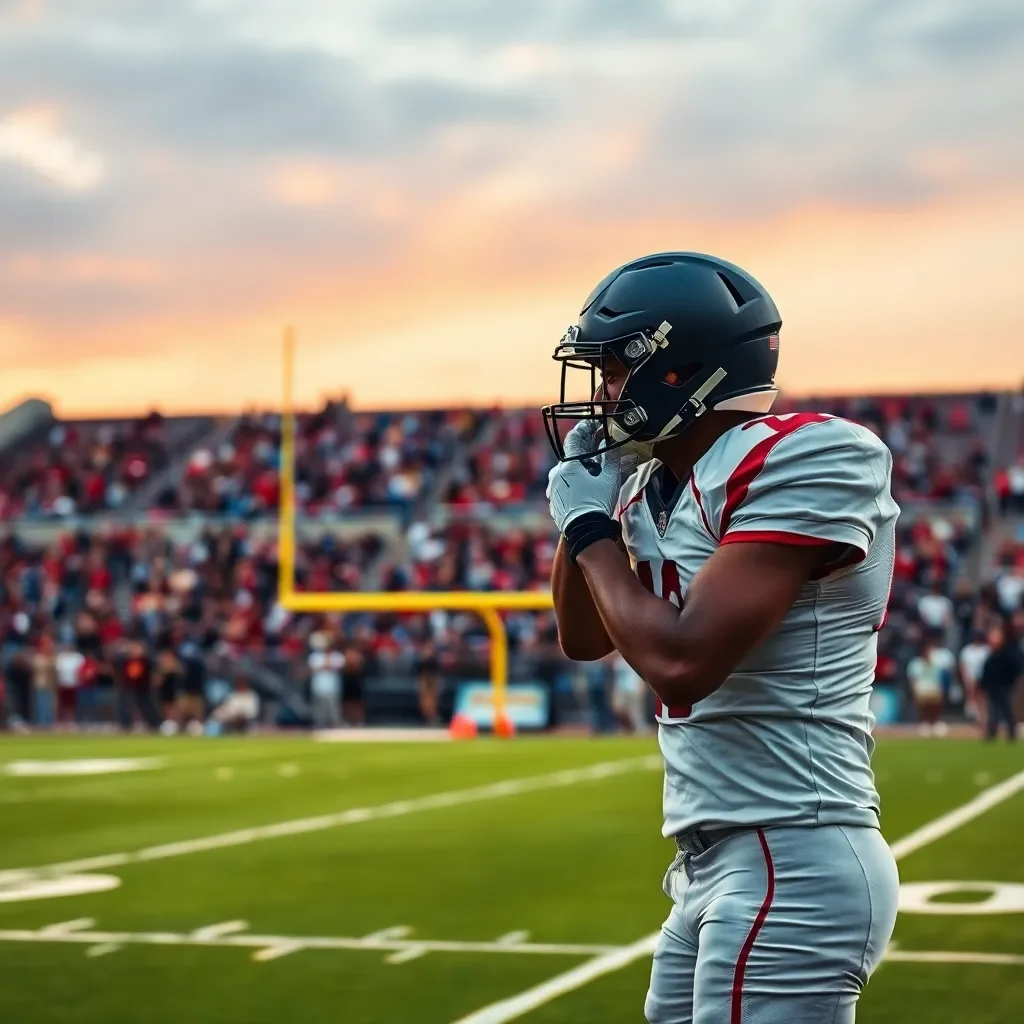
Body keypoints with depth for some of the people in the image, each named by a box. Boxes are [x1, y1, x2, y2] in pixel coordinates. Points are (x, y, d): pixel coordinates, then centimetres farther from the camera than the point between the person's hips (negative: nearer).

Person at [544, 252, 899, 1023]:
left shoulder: (805, 460, -16)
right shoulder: (663, 481, 12)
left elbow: (681, 660, -24)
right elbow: (585, 639, 24)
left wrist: (593, 526, -8)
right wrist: (585, 493, 10)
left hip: (792, 866, -9)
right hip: (716, 864, 9)